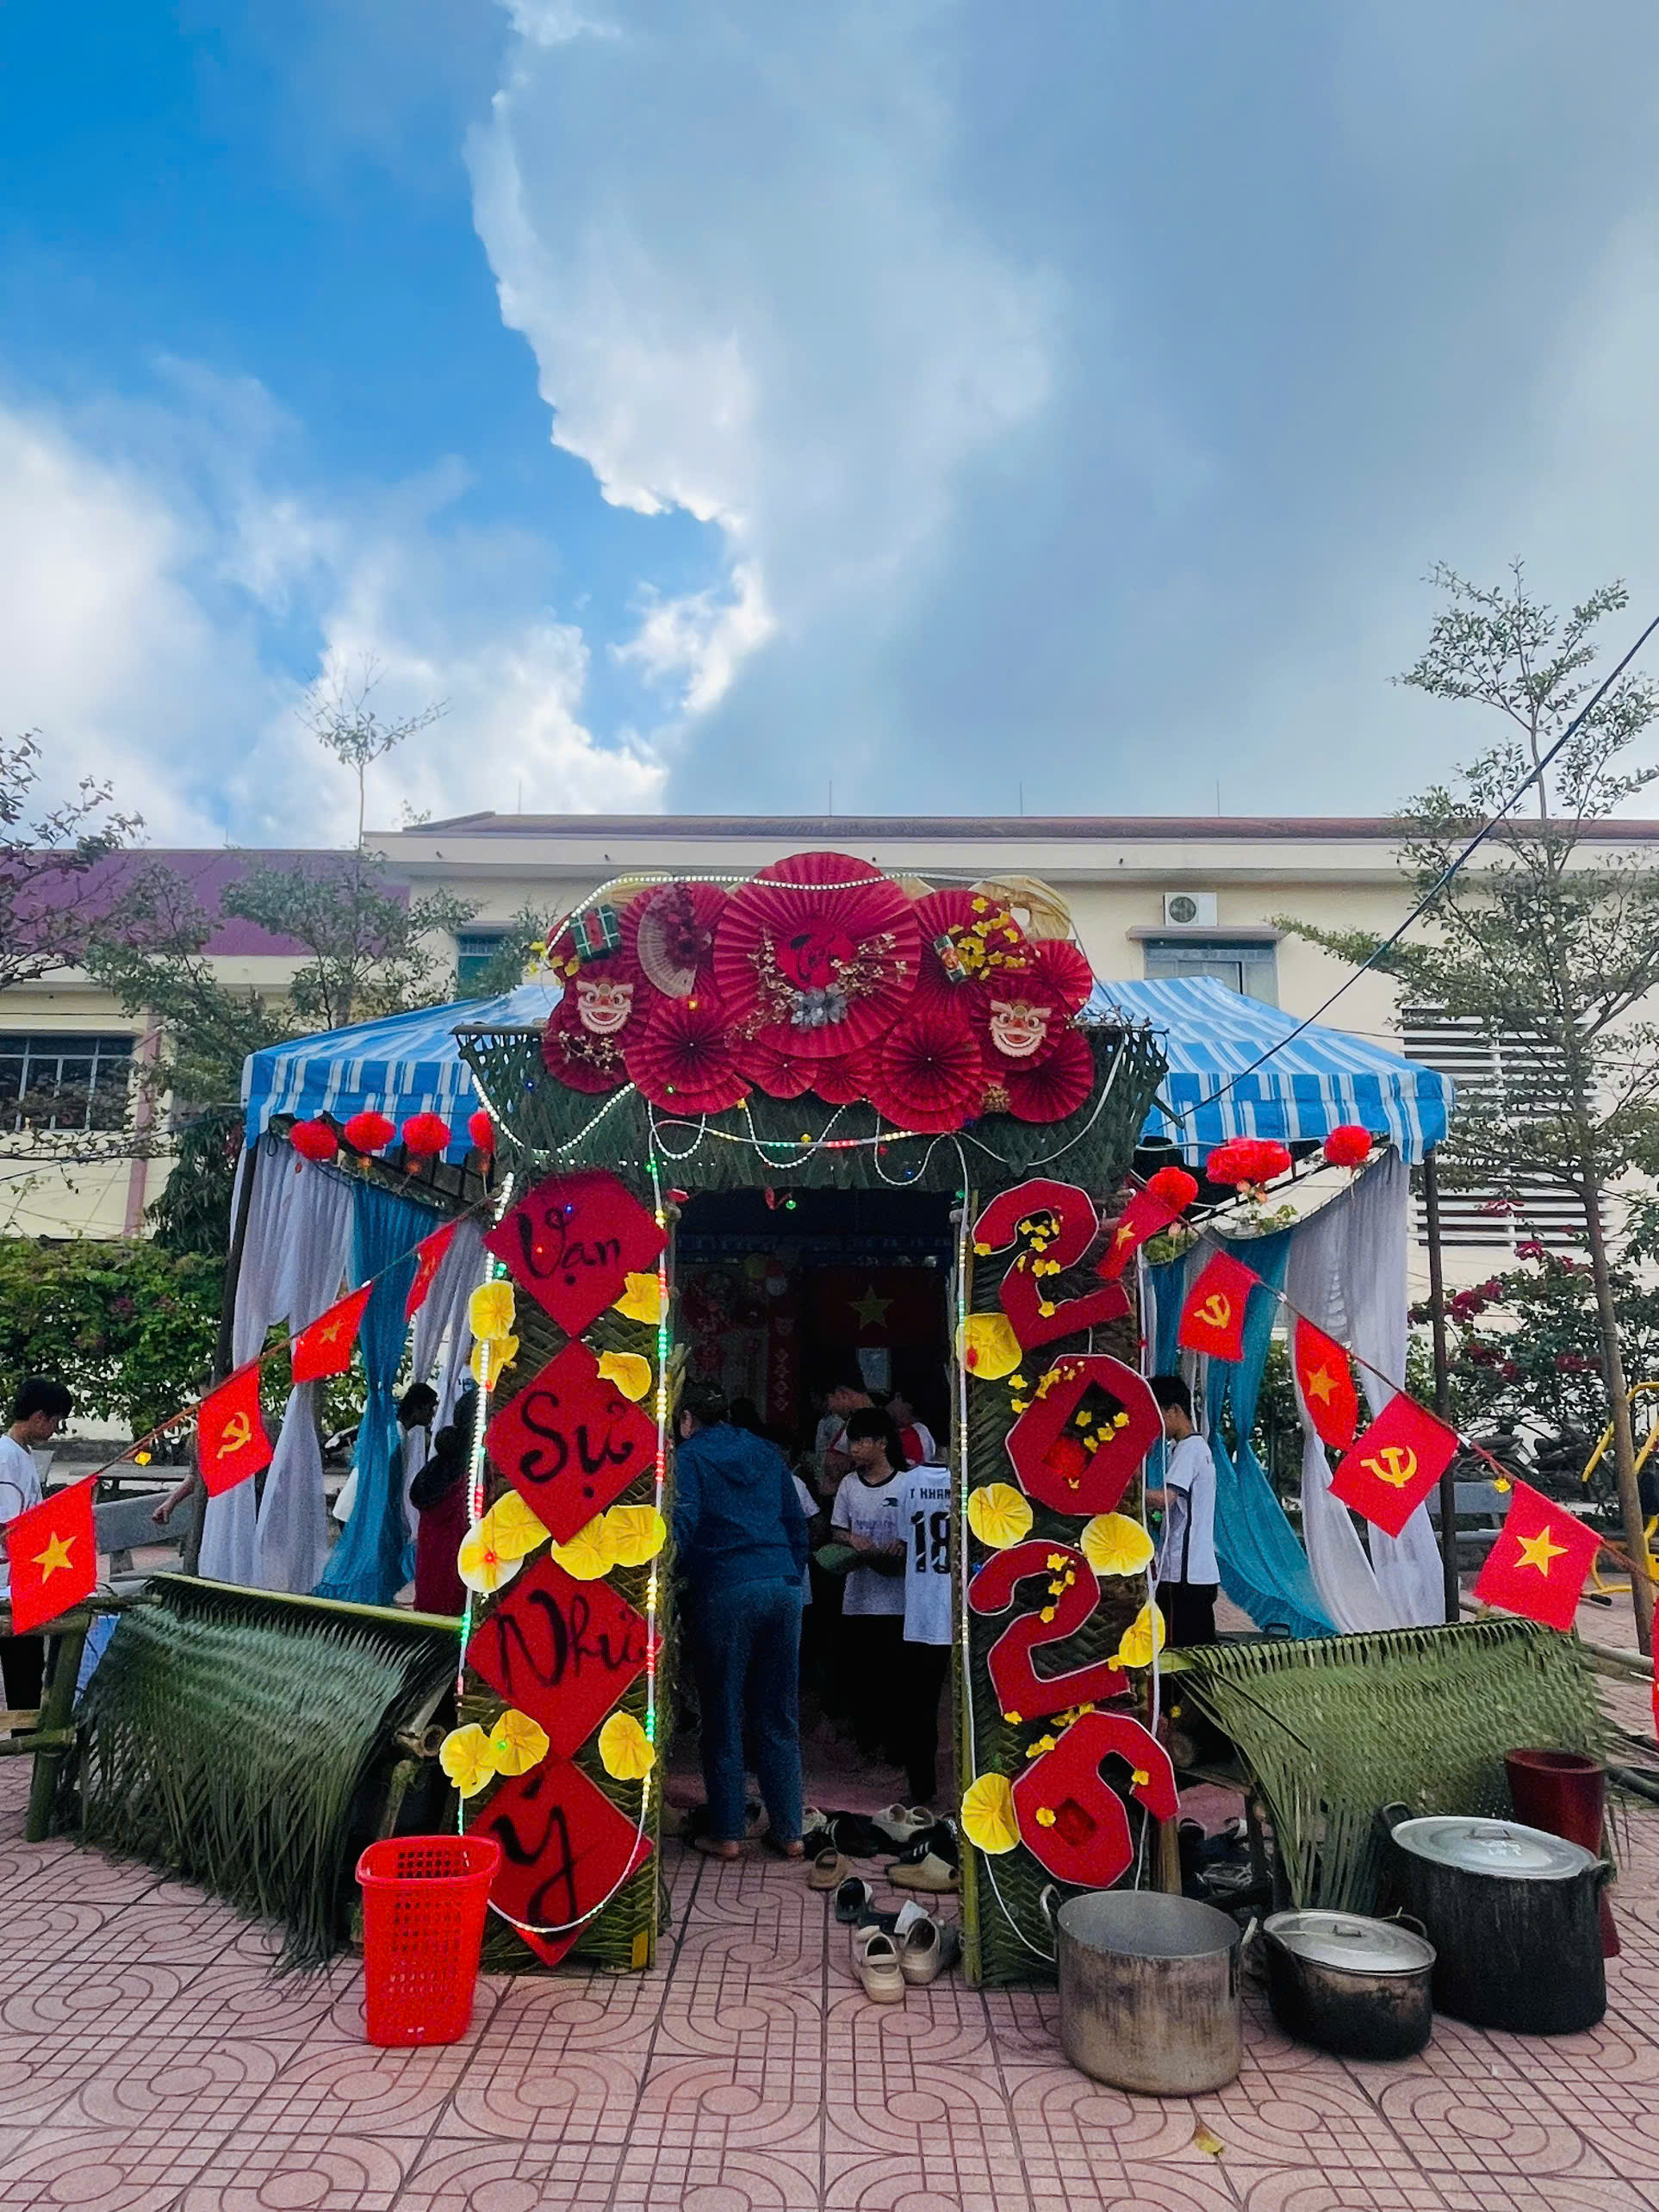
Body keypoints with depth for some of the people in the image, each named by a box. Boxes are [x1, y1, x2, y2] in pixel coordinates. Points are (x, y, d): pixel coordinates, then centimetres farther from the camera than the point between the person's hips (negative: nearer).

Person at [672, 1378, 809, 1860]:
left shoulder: (688, 1456, 1)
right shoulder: (767, 1453, 16)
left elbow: (682, 1521, -13)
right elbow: (797, 1522, 17)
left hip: (724, 1590, -5)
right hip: (783, 1586, 5)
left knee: (722, 1716, 7)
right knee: (779, 1717, 12)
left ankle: (726, 1833, 14)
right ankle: (788, 1830, 18)